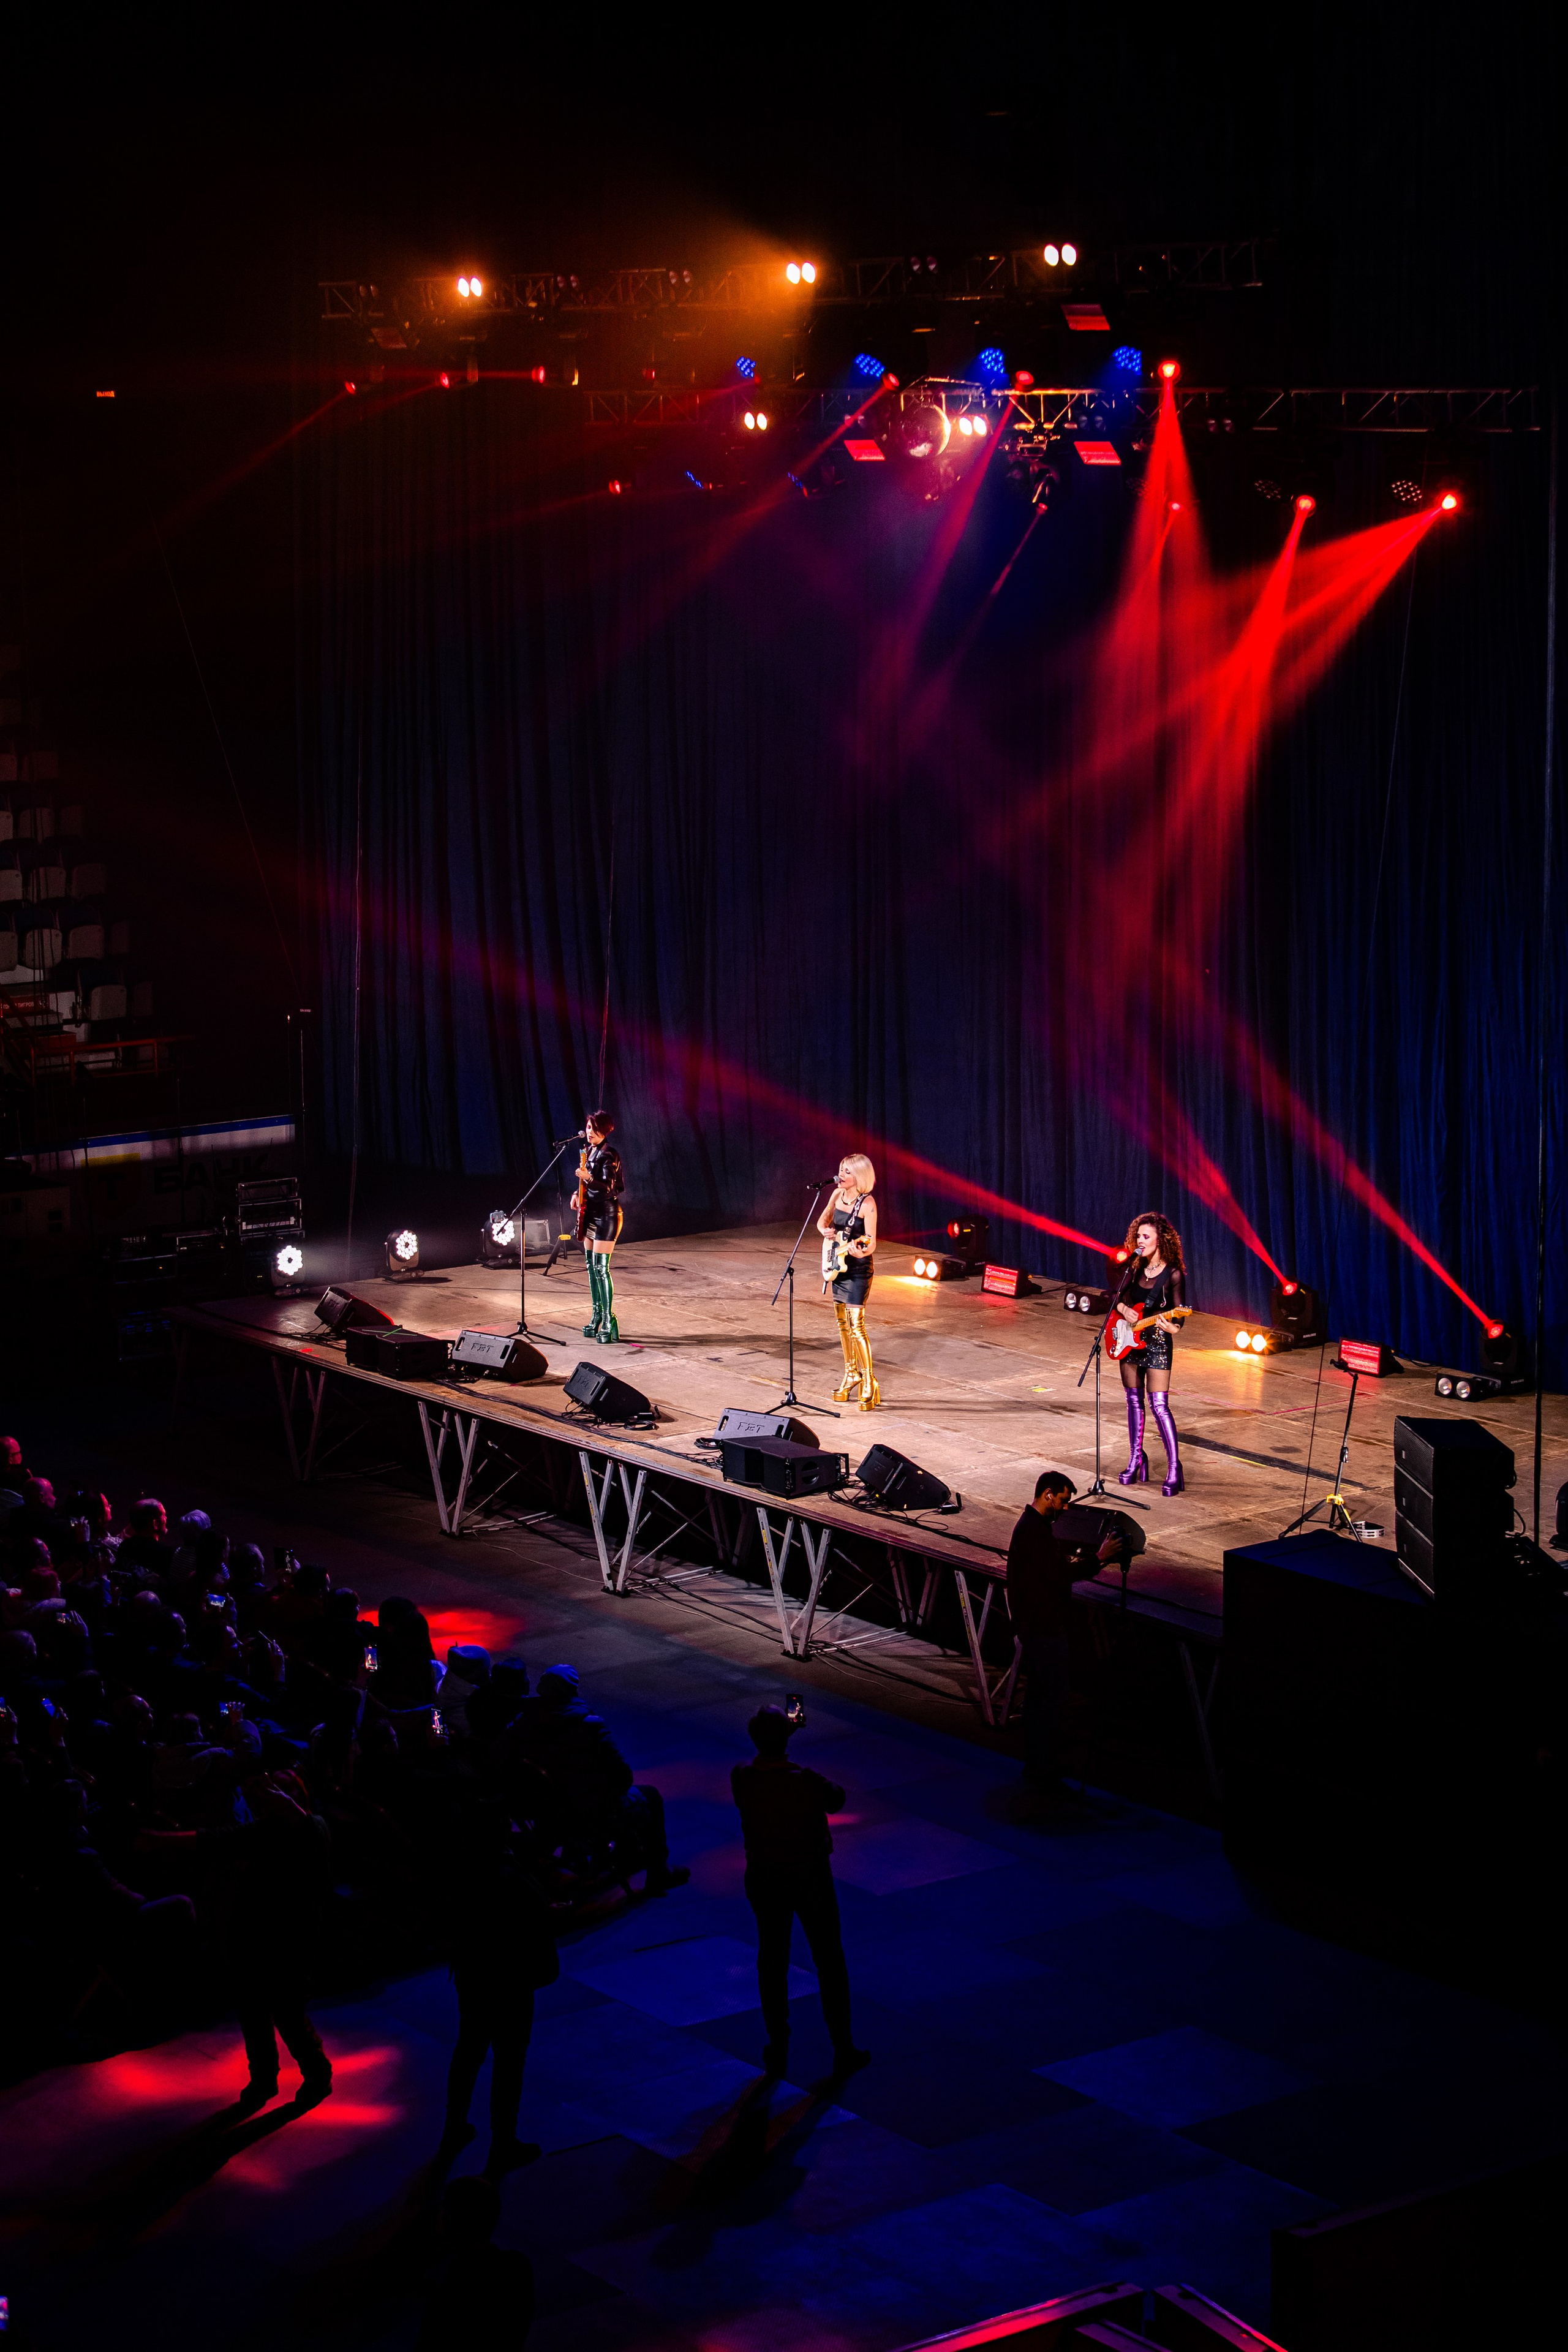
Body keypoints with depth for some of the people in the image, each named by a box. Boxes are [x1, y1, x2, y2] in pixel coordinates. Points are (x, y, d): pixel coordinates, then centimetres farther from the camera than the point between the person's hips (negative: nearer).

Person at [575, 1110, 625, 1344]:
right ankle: (597, 1316, 21)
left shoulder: (609, 1156, -15)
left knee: (601, 1268, -12)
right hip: (589, 1213, 9)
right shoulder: (588, 1151, 10)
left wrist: (589, 1178, -42)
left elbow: (608, 1187, -27)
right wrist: (580, 1195, 7)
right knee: (591, 1267, 12)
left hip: (606, 1214, -9)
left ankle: (608, 1321, -11)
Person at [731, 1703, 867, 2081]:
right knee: (830, 1962, 15)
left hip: (765, 1882, 3)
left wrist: (773, 1735, 15)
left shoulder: (741, 1778, -18)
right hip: (811, 1882, -3)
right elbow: (836, 1799, -7)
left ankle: (778, 2051, 26)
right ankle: (843, 2048, 23)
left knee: (772, 1963, 18)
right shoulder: (806, 1781, -27)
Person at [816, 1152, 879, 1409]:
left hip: (858, 1269, -8)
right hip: (838, 1266, 8)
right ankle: (852, 1376, 27)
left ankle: (869, 1385, -7)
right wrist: (826, 1231, -3)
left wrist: (862, 1251, -42)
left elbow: (871, 1243, -21)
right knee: (843, 1324, 15)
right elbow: (822, 1221, 19)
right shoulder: (838, 1194, 4)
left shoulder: (867, 1203, -17)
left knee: (857, 1326, -11)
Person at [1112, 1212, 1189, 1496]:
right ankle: (1136, 1460, 24)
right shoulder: (1133, 1267, 4)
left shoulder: (1173, 1274, -12)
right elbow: (1117, 1296, 13)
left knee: (1160, 1406, -11)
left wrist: (1170, 1326, -33)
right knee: (1134, 1401, 13)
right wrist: (1123, 1308, -8)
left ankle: (1174, 1468, -9)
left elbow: (1178, 1314, -12)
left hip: (1157, 1343, -6)